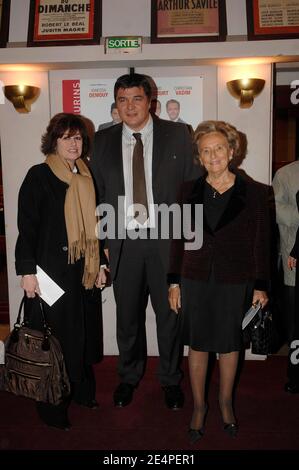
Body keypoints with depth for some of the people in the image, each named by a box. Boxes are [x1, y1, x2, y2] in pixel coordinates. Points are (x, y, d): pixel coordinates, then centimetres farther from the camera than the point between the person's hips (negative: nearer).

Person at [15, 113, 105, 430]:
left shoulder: (87, 177, 10)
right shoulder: (39, 176, -6)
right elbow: (26, 226, -9)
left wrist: (100, 264, 14)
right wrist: (27, 271, -14)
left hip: (83, 270, 5)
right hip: (51, 271, -5)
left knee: (83, 333, 13)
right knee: (54, 336, 4)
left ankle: (82, 391, 33)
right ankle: (52, 407, 21)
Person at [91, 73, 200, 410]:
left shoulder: (177, 135, 1)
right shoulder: (103, 141, 6)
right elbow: (97, 193, 8)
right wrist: (101, 240, 3)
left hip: (167, 240, -1)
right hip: (123, 242, 2)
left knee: (169, 314, 12)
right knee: (128, 316, 14)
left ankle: (171, 379, 34)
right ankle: (129, 376, 37)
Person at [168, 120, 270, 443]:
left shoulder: (253, 193, -4)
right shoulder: (189, 191, 1)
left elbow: (261, 244, -1)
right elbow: (178, 238, 4)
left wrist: (260, 286, -3)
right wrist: (174, 282, 2)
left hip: (235, 283, -1)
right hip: (196, 281, 1)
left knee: (229, 345, 14)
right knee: (198, 345, 11)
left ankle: (226, 403, 38)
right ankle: (199, 406, 32)